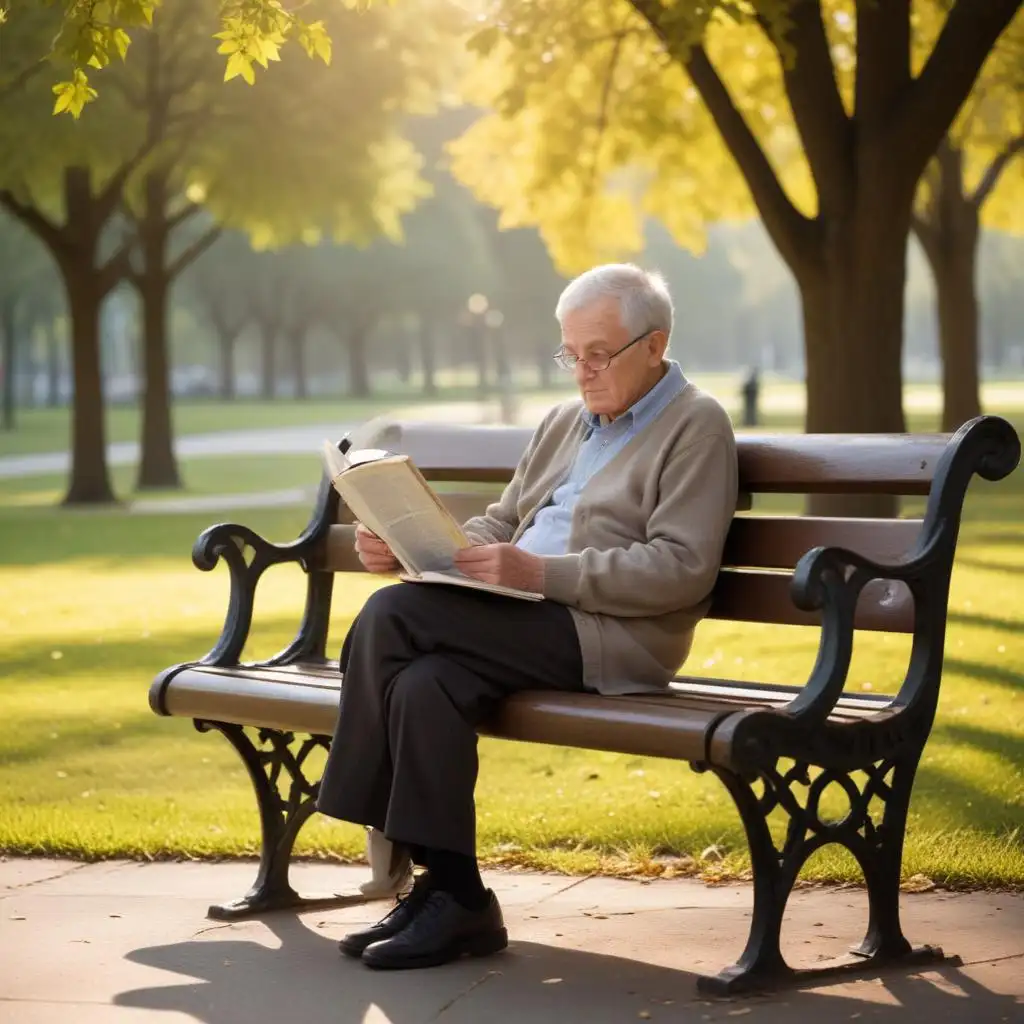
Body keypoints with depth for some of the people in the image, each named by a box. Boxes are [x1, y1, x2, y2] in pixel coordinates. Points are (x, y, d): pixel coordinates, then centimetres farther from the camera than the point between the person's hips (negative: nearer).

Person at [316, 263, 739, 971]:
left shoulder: (696, 425, 0)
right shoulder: (566, 422, 25)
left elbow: (683, 569, -12)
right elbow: (500, 525, 26)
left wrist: (543, 573, -21)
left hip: (610, 640, -7)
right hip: (526, 623, 7)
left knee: (394, 615, -23)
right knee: (424, 684, -26)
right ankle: (451, 894, -16)